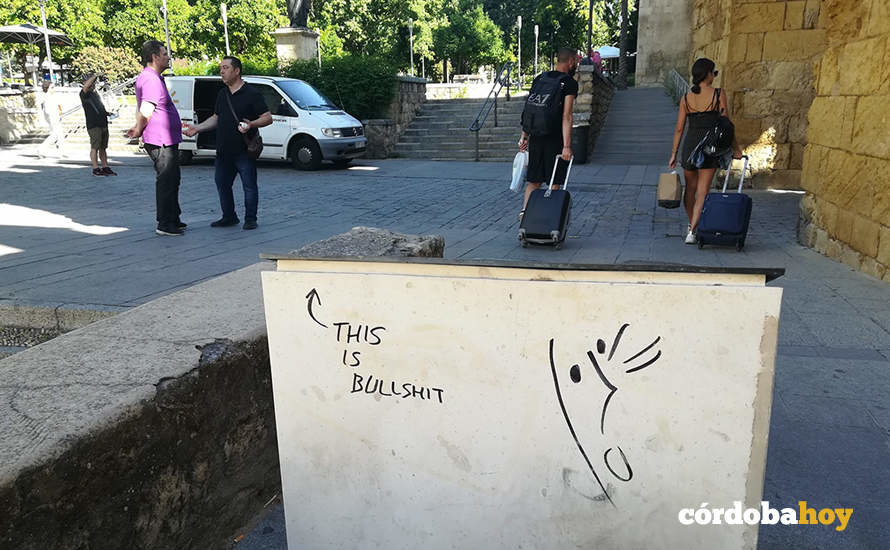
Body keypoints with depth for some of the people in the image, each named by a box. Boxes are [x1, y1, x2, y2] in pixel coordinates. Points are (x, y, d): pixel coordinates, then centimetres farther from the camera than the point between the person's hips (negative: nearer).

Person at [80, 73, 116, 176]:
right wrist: (94, 76, -33)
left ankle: (105, 168, 14)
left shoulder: (96, 93, 20)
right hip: (93, 125, -8)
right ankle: (95, 169, -2)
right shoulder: (84, 94, -4)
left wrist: (107, 113, 12)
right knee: (95, 147, -5)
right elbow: (85, 87, -27)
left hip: (103, 124, 8)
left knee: (103, 147, 10)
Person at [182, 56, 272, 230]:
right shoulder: (222, 94, 16)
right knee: (222, 184, 11)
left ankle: (250, 219, 9)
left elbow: (268, 118, -9)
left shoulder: (251, 93, -6)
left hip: (244, 150, -7)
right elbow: (216, 118, 24)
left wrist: (251, 124, -26)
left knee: (249, 186, -1)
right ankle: (229, 217, 23)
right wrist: (196, 128, 13)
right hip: (223, 151, 7)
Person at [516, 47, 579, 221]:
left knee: (534, 181, 10)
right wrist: (567, 146, -18)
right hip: (555, 139, -5)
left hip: (535, 138, 5)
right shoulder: (570, 83, -6)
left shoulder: (540, 78, 11)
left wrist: (524, 136, 17)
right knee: (554, 183, 7)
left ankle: (524, 210, -11)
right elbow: (567, 116, -15)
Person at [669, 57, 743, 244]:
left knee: (690, 189, 20)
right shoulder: (718, 94, -6)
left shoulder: (686, 98, 2)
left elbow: (679, 129, 3)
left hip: (690, 145, 3)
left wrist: (674, 154, 9)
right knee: (702, 192, 0)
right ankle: (692, 232, -10)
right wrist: (735, 147, 6)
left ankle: (691, 225, 37)